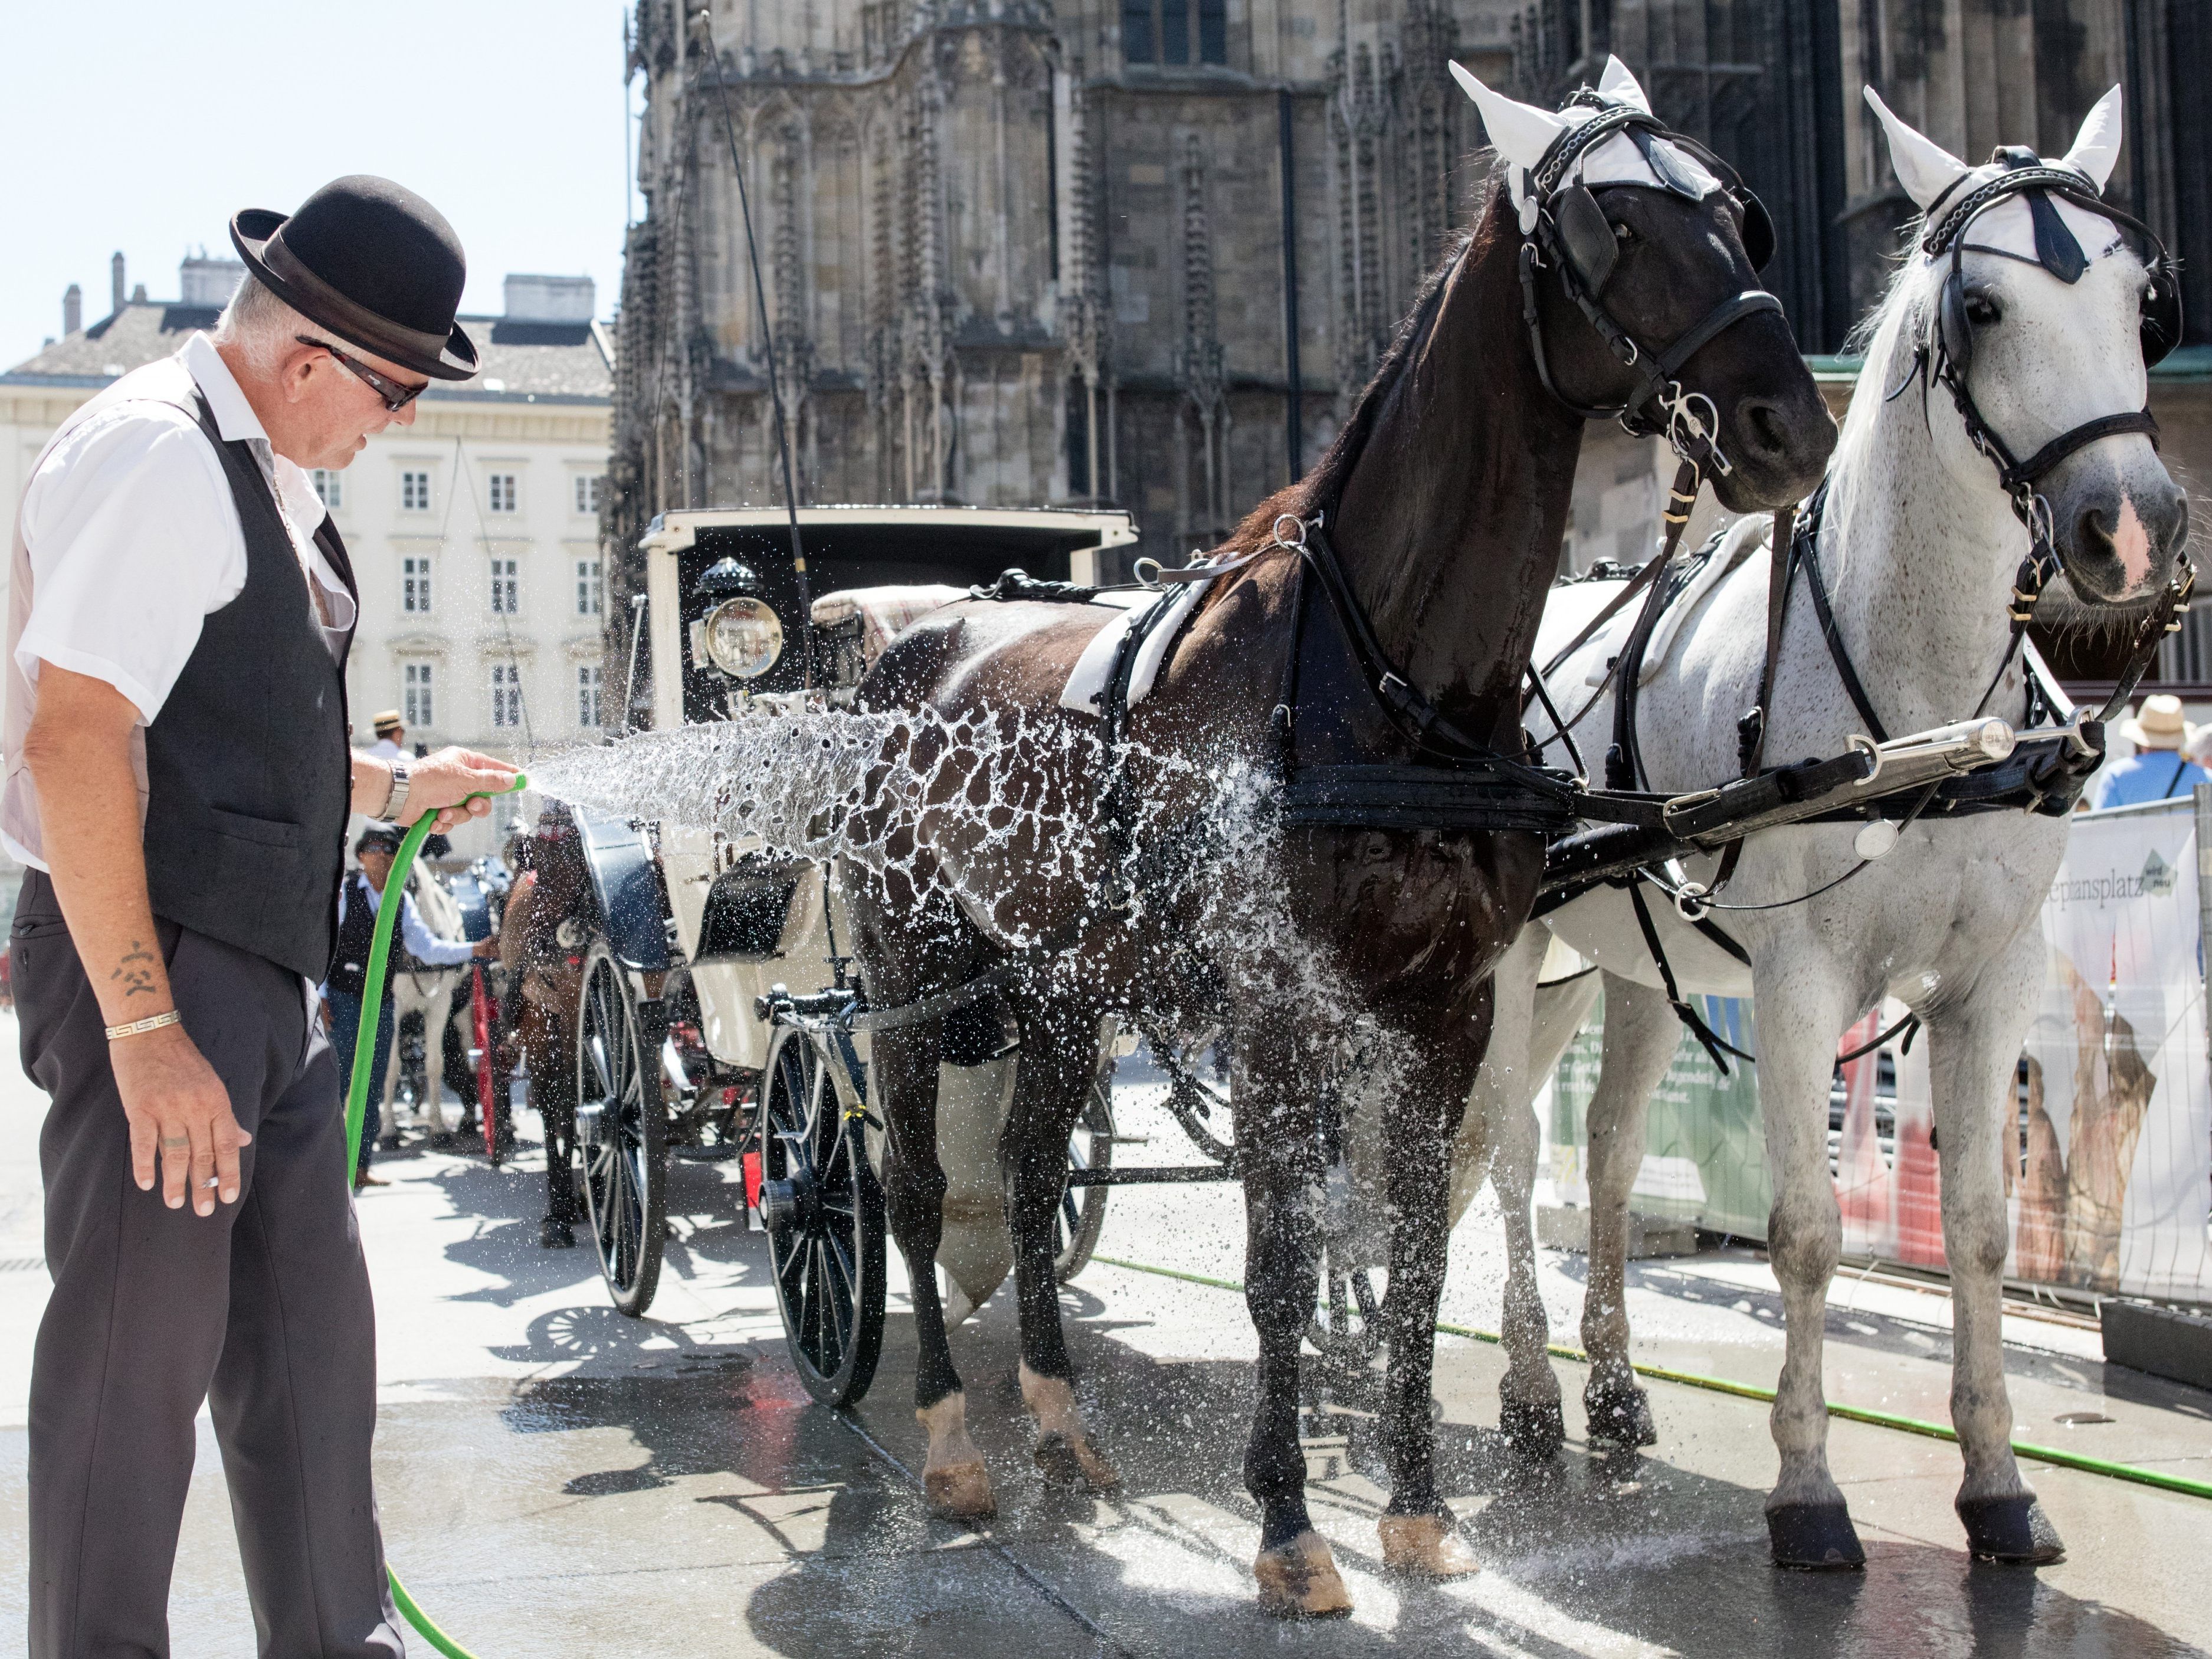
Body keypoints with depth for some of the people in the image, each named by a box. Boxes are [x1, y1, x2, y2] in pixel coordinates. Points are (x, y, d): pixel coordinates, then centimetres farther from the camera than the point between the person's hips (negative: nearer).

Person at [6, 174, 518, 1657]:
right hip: (155, 979, -10)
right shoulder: (156, 453, -15)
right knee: (140, 1354, -2)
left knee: (312, 1339, 15)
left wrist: (390, 790, 22)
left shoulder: (268, 477, 17)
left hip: (265, 979, 10)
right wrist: (143, 1026, -25)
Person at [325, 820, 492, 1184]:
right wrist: (320, 997, -10)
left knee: (373, 1089, 8)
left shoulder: (403, 901, 9)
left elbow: (428, 949, 4)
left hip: (381, 1003, 5)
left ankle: (360, 1167, 15)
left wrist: (473, 950, -8)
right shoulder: (343, 891, -3)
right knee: (335, 1084, -9)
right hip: (343, 1000, -5)